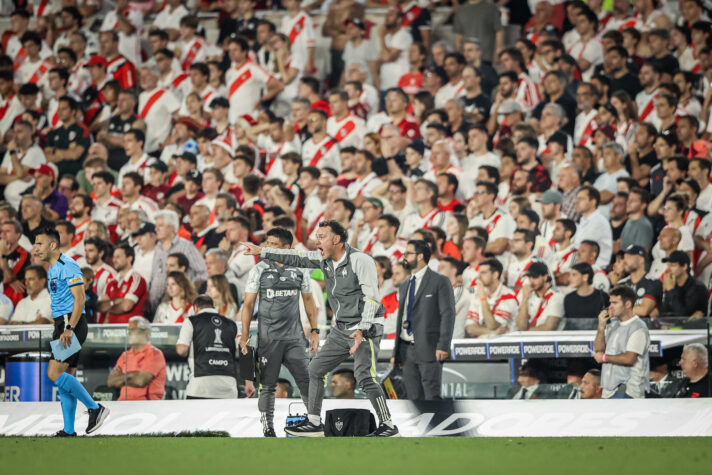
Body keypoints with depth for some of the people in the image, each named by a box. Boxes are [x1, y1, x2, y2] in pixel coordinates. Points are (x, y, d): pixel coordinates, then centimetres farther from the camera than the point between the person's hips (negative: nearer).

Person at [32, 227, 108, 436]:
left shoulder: (67, 265, -11)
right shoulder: (53, 269, 20)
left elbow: (79, 299, -18)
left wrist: (69, 329, -24)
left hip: (72, 324, -10)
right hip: (63, 325, 10)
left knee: (55, 373, -17)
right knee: (65, 379, 7)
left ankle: (95, 408, -11)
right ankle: (69, 431, 7)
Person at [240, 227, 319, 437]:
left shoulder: (299, 270, 6)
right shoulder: (259, 270, 1)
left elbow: (308, 300, 15)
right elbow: (248, 304, 3)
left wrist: (314, 331, 10)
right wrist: (245, 334, -3)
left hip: (294, 336, 1)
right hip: (268, 337, -1)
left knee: (307, 381, -3)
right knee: (268, 385, 0)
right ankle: (268, 428, 5)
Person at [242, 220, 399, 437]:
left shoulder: (360, 260, -17)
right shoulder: (324, 259, 6)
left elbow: (371, 296, -22)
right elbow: (296, 258, 18)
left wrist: (362, 330, -29)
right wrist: (262, 252, 20)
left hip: (366, 328, -9)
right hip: (341, 329, 9)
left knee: (364, 376, -21)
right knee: (315, 369, 10)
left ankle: (388, 426, -14)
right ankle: (314, 423, 16)